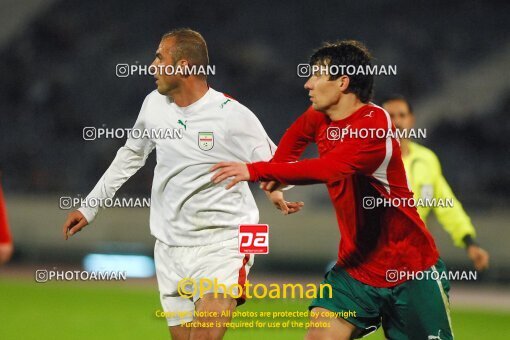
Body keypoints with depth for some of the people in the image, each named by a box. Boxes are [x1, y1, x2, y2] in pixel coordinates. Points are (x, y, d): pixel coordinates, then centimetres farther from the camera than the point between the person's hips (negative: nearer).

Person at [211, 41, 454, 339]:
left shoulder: (375, 124, -22)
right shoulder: (320, 118, 4)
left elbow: (328, 169, -37)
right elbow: (298, 132, 30)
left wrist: (257, 170, -39)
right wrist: (278, 170, 13)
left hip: (411, 273, -6)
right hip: (356, 268, 6)